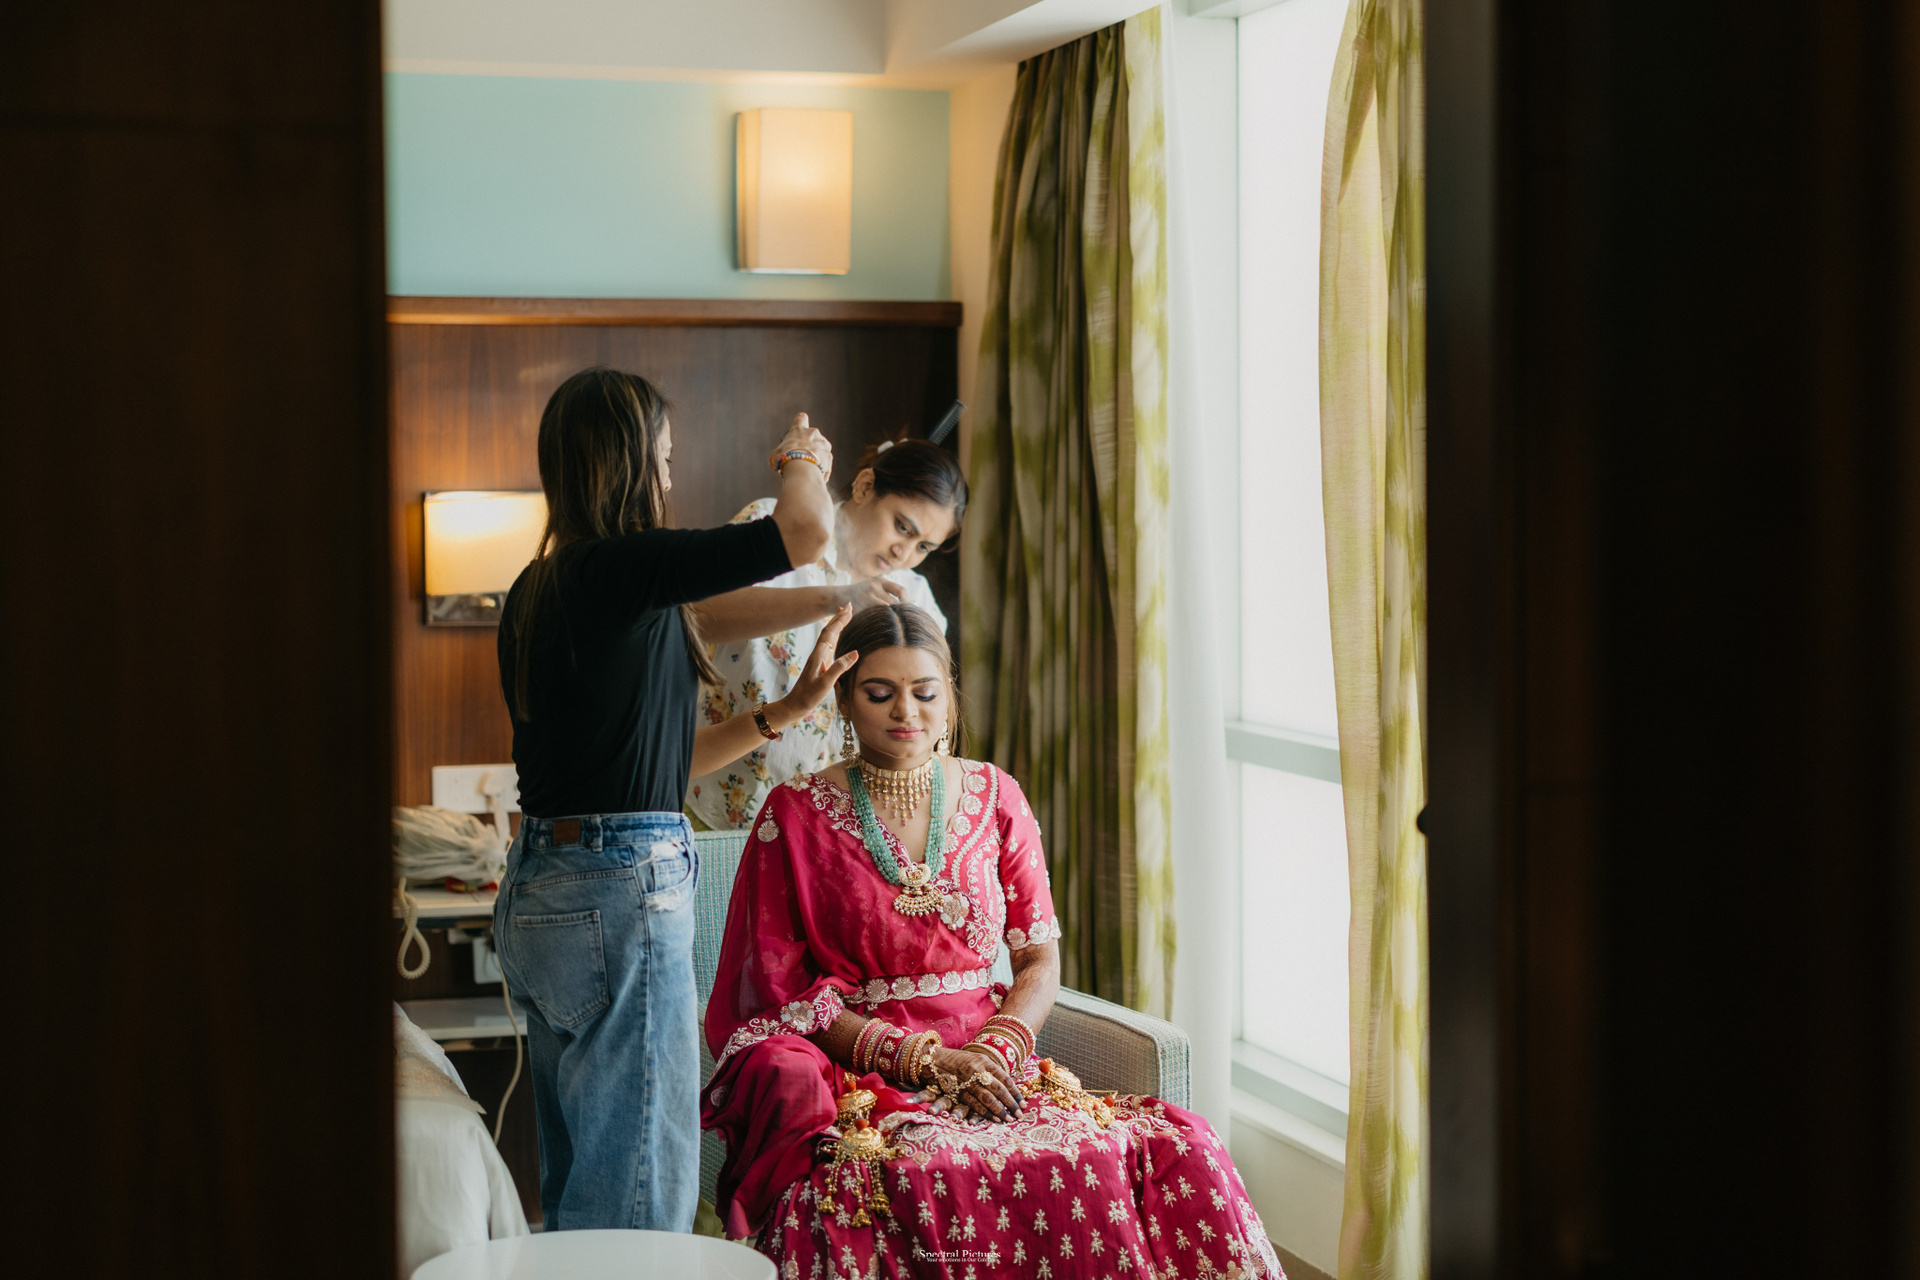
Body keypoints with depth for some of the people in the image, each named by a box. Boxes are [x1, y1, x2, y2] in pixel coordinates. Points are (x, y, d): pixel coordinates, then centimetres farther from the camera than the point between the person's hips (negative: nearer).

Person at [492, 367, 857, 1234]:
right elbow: (806, 531, -20)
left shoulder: (534, 593, 12)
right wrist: (804, 460, 2)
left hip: (533, 892, 9)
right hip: (621, 895, -9)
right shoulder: (622, 570, -14)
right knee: (638, 1191, -3)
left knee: (573, 1182, 16)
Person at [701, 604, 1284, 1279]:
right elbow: (781, 993, -2)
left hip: (990, 1054, 3)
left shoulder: (995, 798, 12)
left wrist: (994, 1048, -11)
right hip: (862, 1070, -3)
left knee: (1181, 1149, -25)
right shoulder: (796, 815, 2)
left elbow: (1040, 958, 11)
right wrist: (924, 1059, -13)